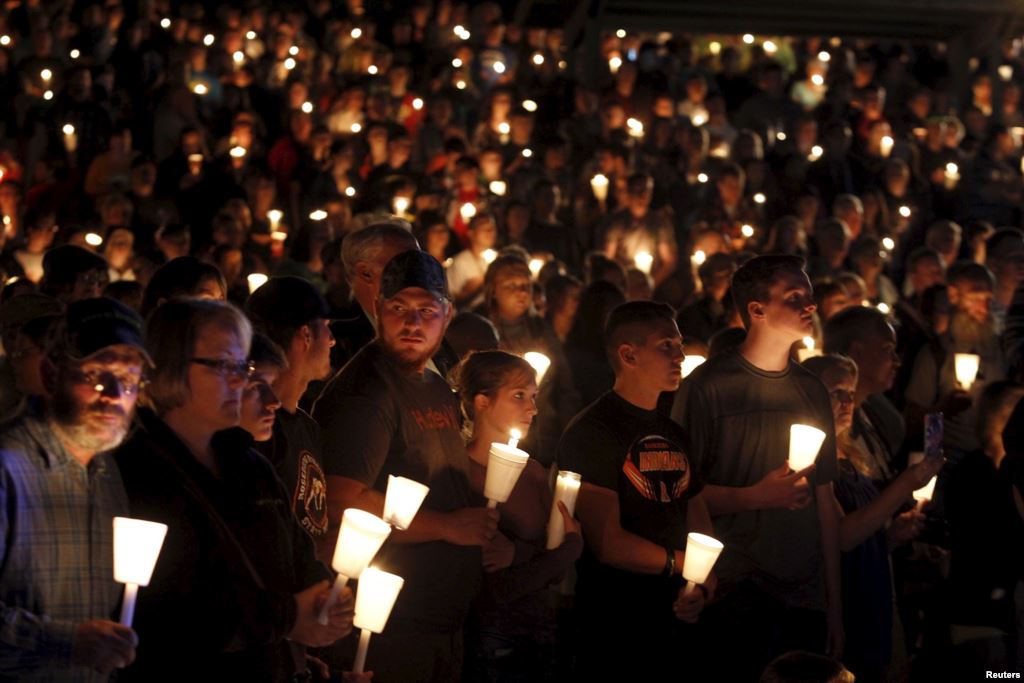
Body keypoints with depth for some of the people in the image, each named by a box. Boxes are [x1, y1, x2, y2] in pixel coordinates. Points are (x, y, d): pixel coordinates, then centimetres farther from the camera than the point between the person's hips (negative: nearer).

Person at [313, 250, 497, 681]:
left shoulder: (438, 389, 15)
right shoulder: (363, 392, -14)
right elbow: (343, 505, -25)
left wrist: (480, 525, 10)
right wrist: (448, 526, -18)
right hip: (391, 626, -9)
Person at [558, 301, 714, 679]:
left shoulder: (677, 435, 16)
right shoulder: (591, 432, -11)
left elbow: (701, 526, 14)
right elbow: (608, 544, -18)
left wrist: (703, 588, -6)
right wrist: (686, 564, -7)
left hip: (678, 625, 7)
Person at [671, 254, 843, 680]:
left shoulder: (812, 392, 11)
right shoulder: (708, 386, -6)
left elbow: (824, 501, 13)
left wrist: (834, 604, 10)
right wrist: (758, 496, -20)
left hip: (805, 599, 5)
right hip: (733, 597, -5)